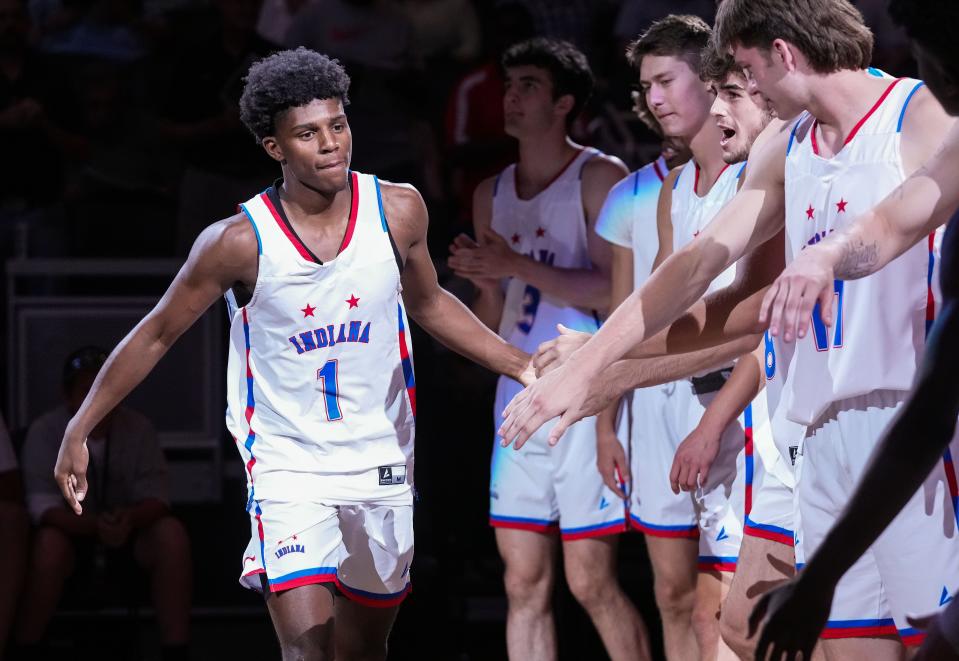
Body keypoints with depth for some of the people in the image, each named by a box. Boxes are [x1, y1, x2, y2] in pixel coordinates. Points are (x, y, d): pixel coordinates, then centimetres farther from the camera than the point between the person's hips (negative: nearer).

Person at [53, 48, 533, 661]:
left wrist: (521, 365, 5)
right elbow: (157, 335, -4)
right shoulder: (239, 242, -16)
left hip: (382, 465, 4)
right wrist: (79, 431, -2)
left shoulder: (398, 210, -7)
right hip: (289, 467, -4)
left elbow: (428, 303, 12)